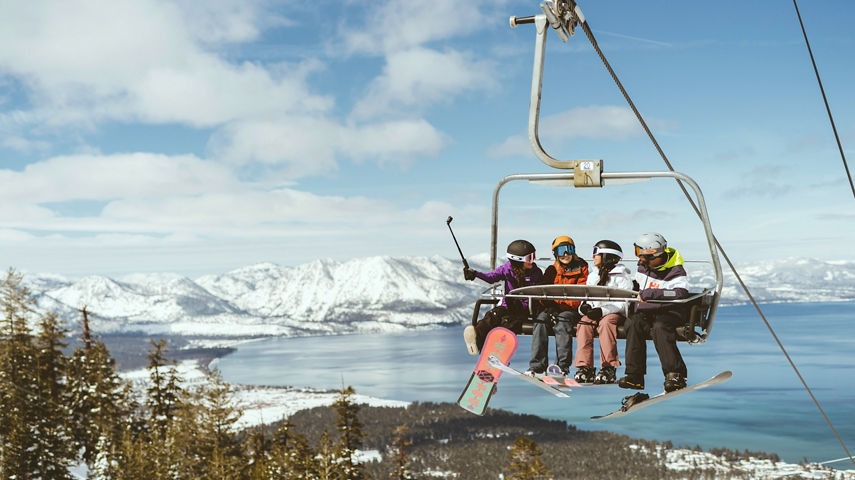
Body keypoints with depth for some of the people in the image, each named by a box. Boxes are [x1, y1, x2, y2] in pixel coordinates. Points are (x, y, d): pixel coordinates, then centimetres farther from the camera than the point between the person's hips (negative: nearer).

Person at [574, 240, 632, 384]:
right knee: (584, 323, -27)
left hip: (615, 313, -5)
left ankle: (608, 368, -35)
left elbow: (624, 303, -12)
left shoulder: (622, 276, -1)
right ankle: (585, 367, -31)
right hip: (596, 311, 5)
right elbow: (587, 296, 19)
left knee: (606, 322, -37)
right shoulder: (593, 275, 20)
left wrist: (603, 311, -25)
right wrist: (585, 306, -7)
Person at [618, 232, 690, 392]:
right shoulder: (643, 268, 13)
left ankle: (675, 375, -32)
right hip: (646, 312, 5)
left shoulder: (675, 271, -8)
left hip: (669, 313, -5)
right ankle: (635, 376, -28)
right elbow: (636, 288, 34)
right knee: (634, 323, -28)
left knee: (659, 327, -37)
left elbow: (681, 292, -28)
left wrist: (649, 294, -30)